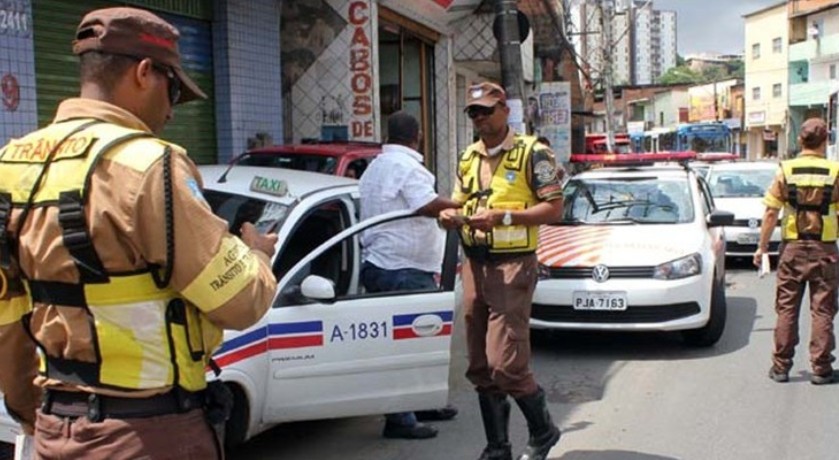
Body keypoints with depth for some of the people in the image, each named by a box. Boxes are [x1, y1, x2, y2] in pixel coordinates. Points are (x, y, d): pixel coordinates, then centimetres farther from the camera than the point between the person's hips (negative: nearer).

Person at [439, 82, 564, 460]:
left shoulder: (532, 153, -4)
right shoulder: (468, 158, 16)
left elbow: (554, 208, -9)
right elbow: (457, 202, 22)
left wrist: (503, 216, -19)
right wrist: (448, 216, -2)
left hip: (512, 266, -7)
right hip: (474, 265, 7)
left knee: (505, 363, -12)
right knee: (481, 368, 7)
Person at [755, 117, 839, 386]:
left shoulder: (786, 171, -3)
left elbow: (771, 213, -4)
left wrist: (762, 246, 4)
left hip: (792, 248, 1)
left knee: (786, 309, 8)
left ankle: (781, 366, 12)